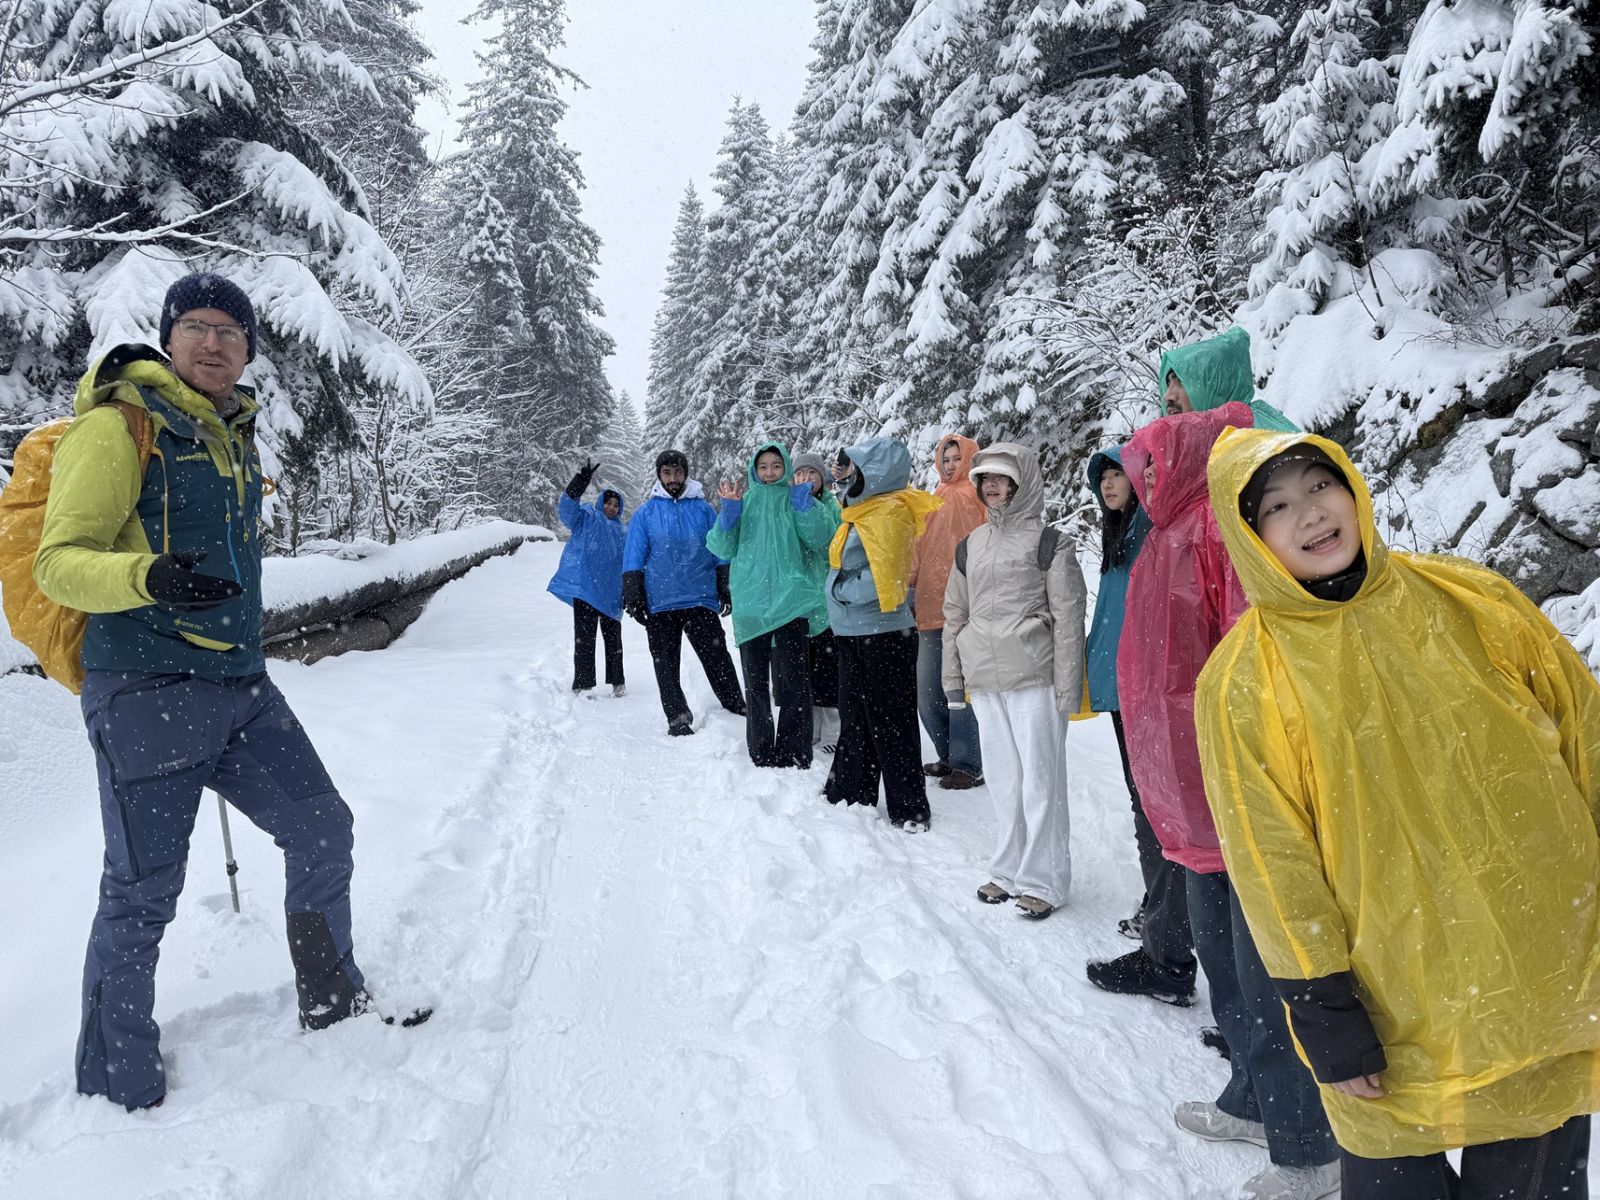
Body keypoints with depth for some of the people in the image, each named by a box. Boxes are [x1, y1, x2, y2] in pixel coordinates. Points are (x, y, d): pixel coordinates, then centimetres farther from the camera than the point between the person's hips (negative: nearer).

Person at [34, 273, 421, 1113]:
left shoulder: (235, 434, 14)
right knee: (141, 895, 0)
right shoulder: (117, 426, -9)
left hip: (241, 688, 8)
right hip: (146, 696, -7)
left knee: (323, 832, 10)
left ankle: (333, 1003, 29)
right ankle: (118, 1090, 18)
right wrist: (148, 577, -34)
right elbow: (58, 562, -14)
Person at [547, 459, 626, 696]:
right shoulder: (587, 517, 7)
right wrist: (582, 480, -25)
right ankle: (582, 685, -4)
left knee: (613, 638, 11)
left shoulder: (619, 531, 21)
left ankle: (617, 681, 21)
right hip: (585, 587, -5)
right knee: (584, 638, -6)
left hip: (611, 593, 5)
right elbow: (567, 506, -13)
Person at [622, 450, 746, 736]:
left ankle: (736, 710, 9)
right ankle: (677, 718, 17)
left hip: (700, 598, 0)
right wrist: (633, 597, -5)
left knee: (717, 658, 0)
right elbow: (633, 558, 3)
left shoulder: (703, 509, 7)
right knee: (666, 666, 7)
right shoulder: (645, 514, 4)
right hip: (659, 604, 1)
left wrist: (725, 589, 3)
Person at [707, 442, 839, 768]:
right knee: (755, 683, 6)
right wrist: (729, 510, -9)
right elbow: (722, 548, 3)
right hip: (750, 603, 2)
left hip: (791, 601, -2)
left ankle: (794, 757, 2)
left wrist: (803, 502, -13)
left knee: (793, 681, -5)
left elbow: (821, 539, -6)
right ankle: (761, 756, 16)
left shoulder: (795, 498, 9)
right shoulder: (744, 500, 13)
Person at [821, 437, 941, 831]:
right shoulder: (863, 510, 12)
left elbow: (881, 578, -25)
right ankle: (849, 793, 31)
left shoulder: (889, 512, -17)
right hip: (853, 634, 10)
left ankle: (909, 809, 9)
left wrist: (841, 588, -13)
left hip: (884, 635, -10)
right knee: (854, 720, 18)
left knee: (890, 724, -1)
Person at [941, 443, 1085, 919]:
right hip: (985, 682, 5)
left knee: (1040, 779, 0)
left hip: (1034, 678, -5)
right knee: (1003, 780, 12)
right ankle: (1009, 870, 25)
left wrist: (1067, 685, -10)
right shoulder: (971, 545, 15)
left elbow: (1068, 616, -5)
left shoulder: (1048, 541, -2)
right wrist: (953, 679, 14)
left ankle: (1042, 880, 11)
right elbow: (955, 614, 18)